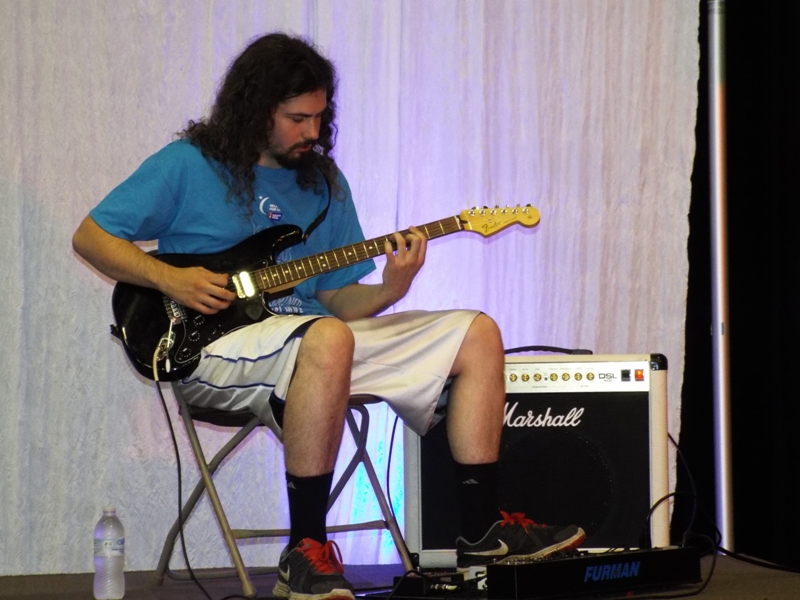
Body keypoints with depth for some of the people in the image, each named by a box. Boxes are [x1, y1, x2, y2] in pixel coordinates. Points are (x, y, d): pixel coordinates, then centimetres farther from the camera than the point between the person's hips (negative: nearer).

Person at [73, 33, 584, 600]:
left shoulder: (324, 181, 16)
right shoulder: (188, 165, 0)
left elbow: (337, 299, 14)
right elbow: (90, 236, 0)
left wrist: (390, 291, -8)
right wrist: (169, 278, -14)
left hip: (314, 332, 7)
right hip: (212, 343, -7)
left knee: (477, 335, -3)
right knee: (327, 340, -42)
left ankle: (482, 531, -3)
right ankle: (306, 551, -32)